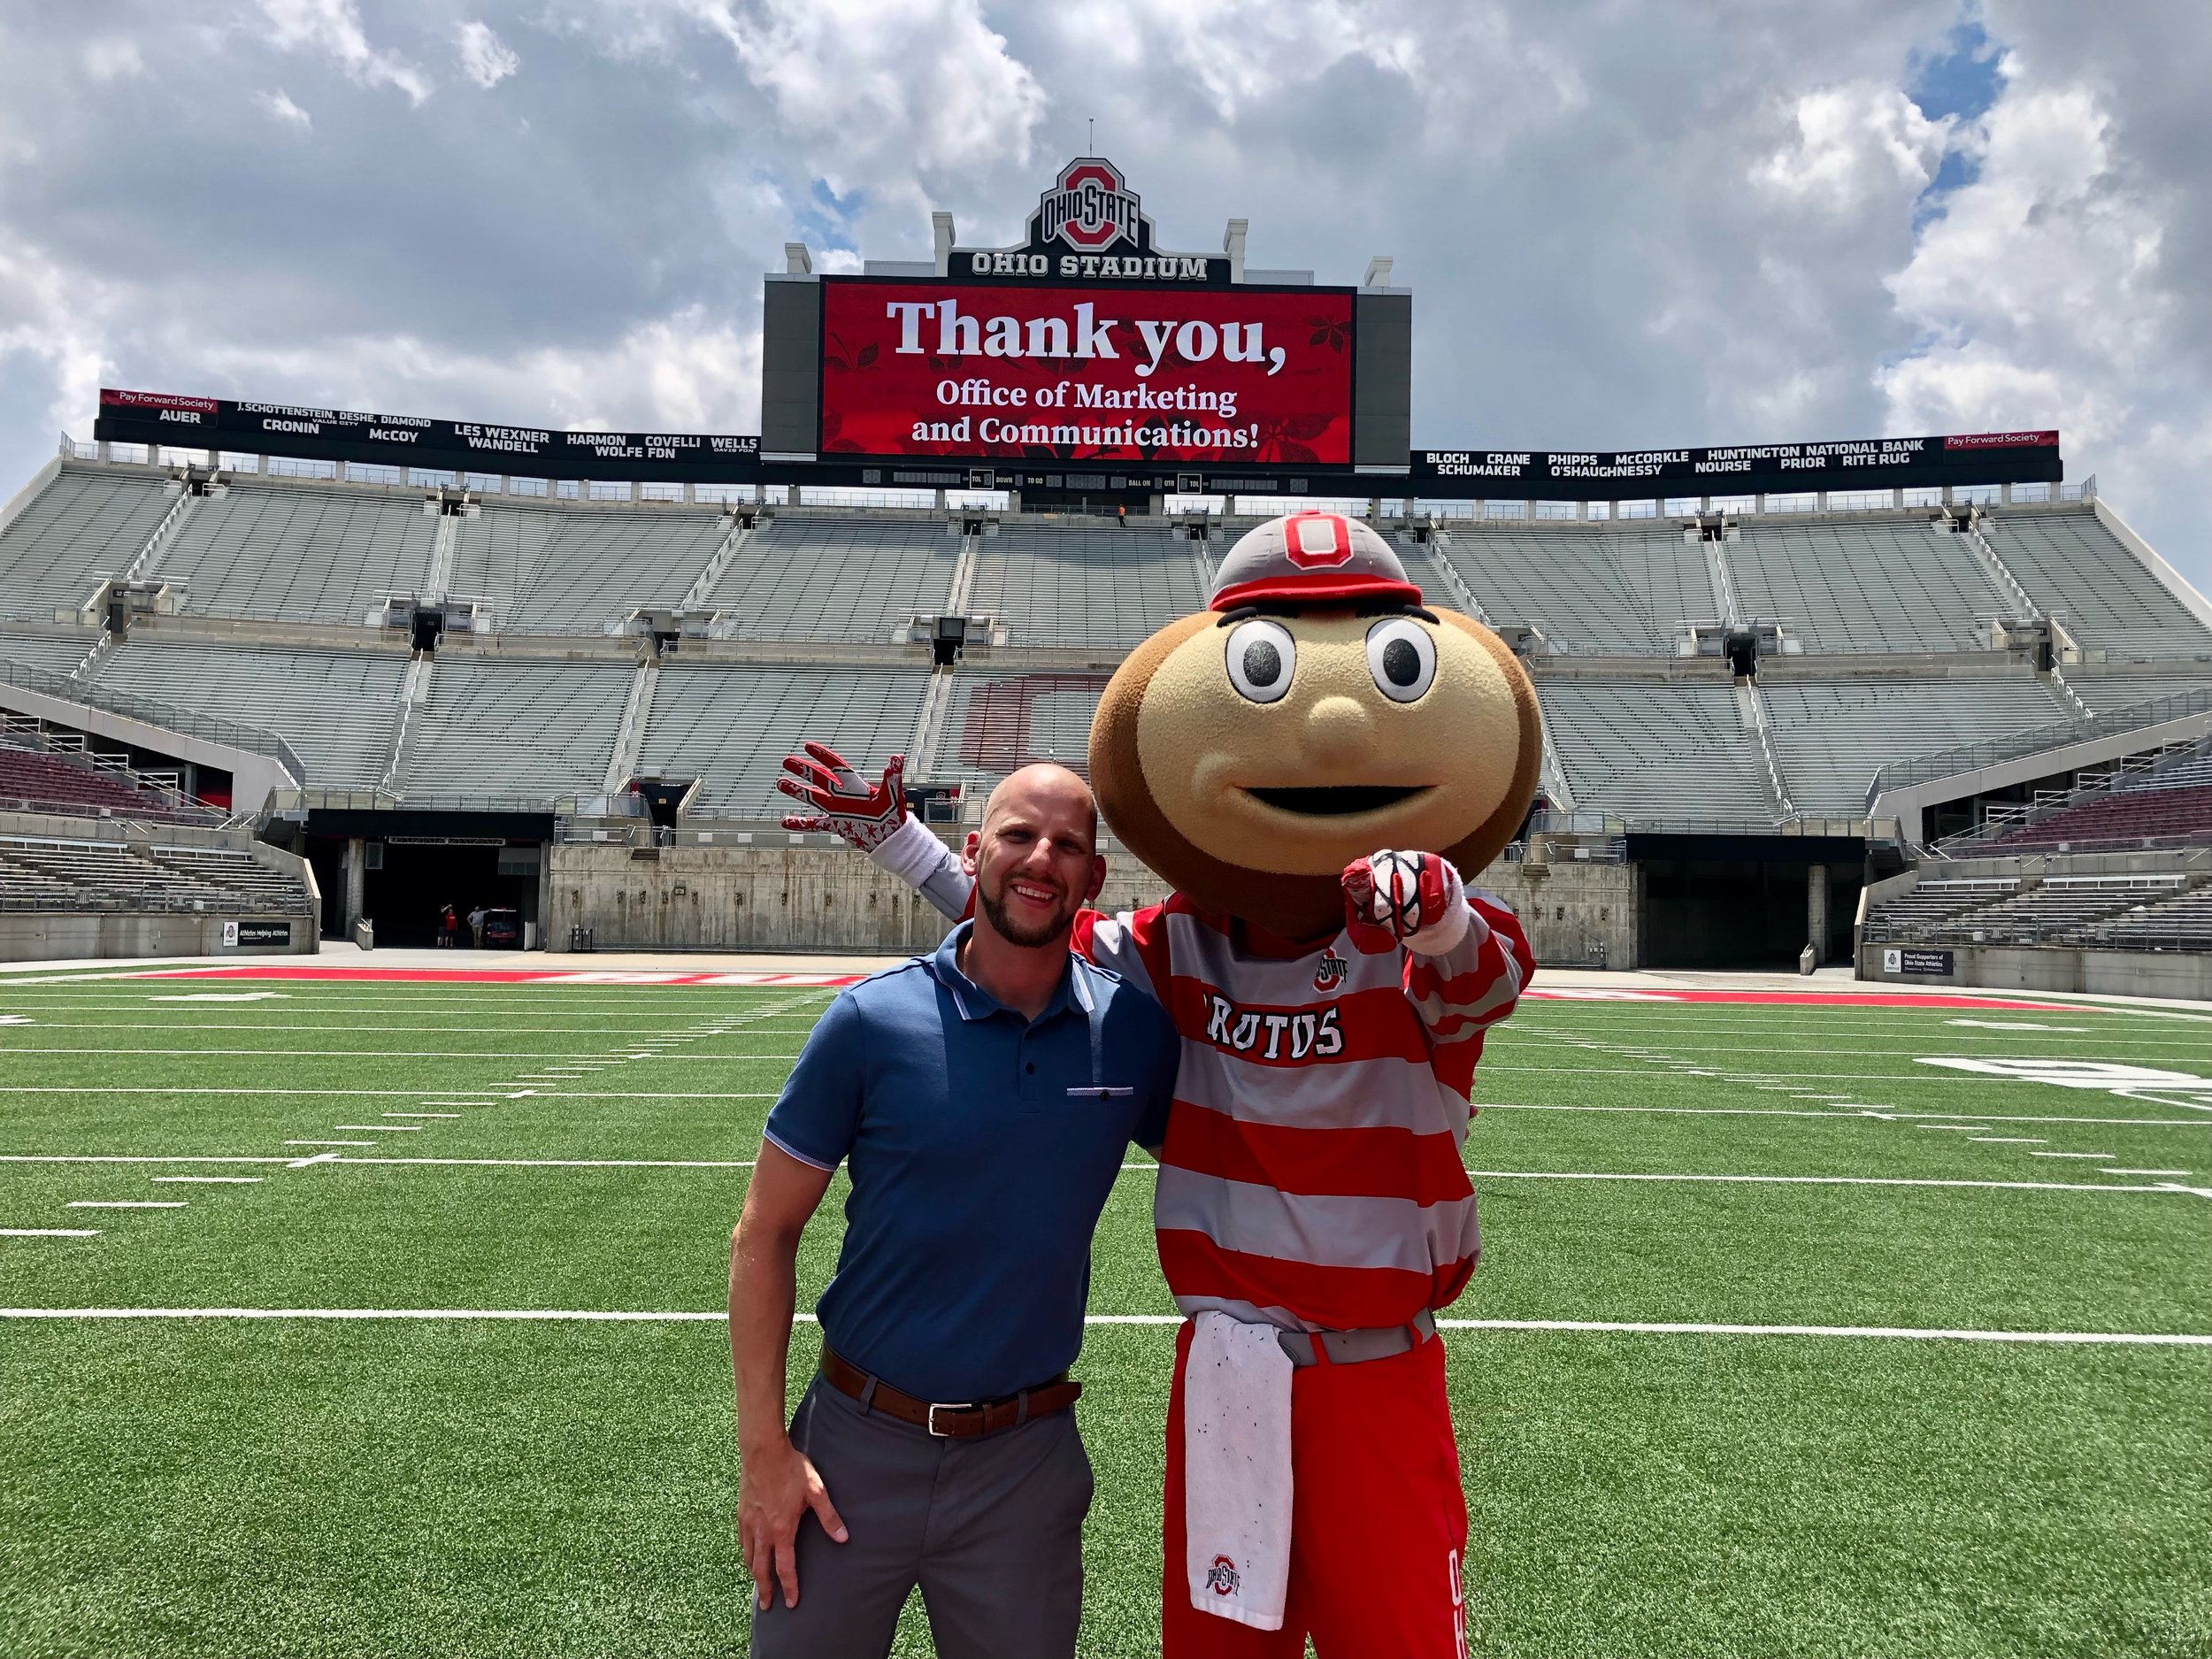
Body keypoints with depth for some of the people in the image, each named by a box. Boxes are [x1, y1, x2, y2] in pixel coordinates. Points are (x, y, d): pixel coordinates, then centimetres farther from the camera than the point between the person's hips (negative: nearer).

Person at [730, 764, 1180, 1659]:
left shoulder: (1136, 1032, -5)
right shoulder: (873, 1021, -11)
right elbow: (765, 1232, -5)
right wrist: (762, 1446, -8)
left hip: (1025, 1459, 2)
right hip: (858, 1443, -1)